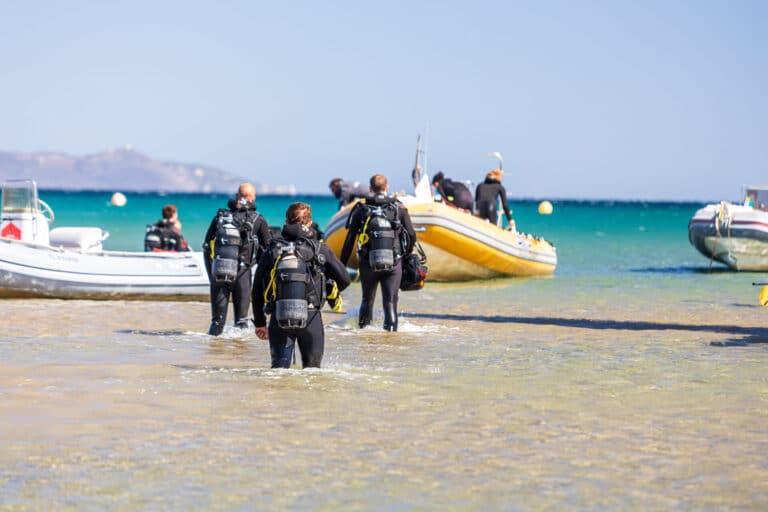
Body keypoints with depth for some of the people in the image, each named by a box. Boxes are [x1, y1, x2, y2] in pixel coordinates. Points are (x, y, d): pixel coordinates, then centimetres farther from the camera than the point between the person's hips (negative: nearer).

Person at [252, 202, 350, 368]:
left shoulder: (272, 250, 7)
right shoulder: (320, 249, 4)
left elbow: (257, 290, 9)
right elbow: (344, 279, 6)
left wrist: (260, 322, 19)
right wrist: (330, 293, 28)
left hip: (279, 317, 1)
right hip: (310, 316, -1)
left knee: (279, 366, 4)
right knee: (312, 367, 12)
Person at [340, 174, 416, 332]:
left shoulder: (361, 209, 3)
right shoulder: (399, 208, 4)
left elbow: (349, 240, 2)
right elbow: (411, 235, 2)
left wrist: (342, 265, 8)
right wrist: (406, 253, 22)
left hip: (368, 263, 1)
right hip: (393, 263, -1)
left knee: (367, 300, 19)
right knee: (390, 301, 0)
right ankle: (391, 329, -15)